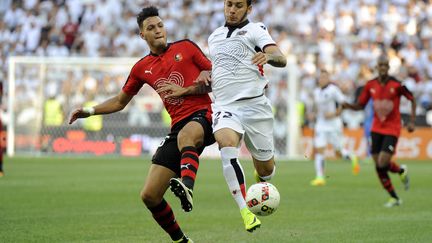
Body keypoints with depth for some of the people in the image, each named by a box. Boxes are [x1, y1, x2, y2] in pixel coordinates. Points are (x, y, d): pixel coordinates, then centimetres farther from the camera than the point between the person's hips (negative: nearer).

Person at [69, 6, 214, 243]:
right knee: (149, 196, -3)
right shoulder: (141, 68, 15)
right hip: (178, 127, 5)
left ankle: (186, 187, -69)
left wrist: (185, 90, -9)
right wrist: (90, 110, 10)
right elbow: (120, 101, 25)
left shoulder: (185, 47, 6)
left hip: (202, 114, -4)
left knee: (186, 135, -44)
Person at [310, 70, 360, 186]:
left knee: (338, 152, 3)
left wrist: (334, 114, -20)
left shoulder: (333, 90, -11)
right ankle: (320, 177, -8)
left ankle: (352, 158, 35)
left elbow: (343, 104, -12)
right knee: (318, 150, -8)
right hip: (321, 124, 6)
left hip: (333, 124, -5)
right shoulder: (316, 92, 10)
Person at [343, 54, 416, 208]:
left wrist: (412, 121, -6)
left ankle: (402, 171, 18)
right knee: (378, 167, 1)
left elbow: (412, 100, 0)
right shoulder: (370, 85, -1)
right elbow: (360, 105, 7)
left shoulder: (396, 85, -12)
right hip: (376, 130, 4)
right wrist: (348, 106, -14)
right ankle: (394, 198, 18)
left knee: (383, 163, -17)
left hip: (392, 130, -4)